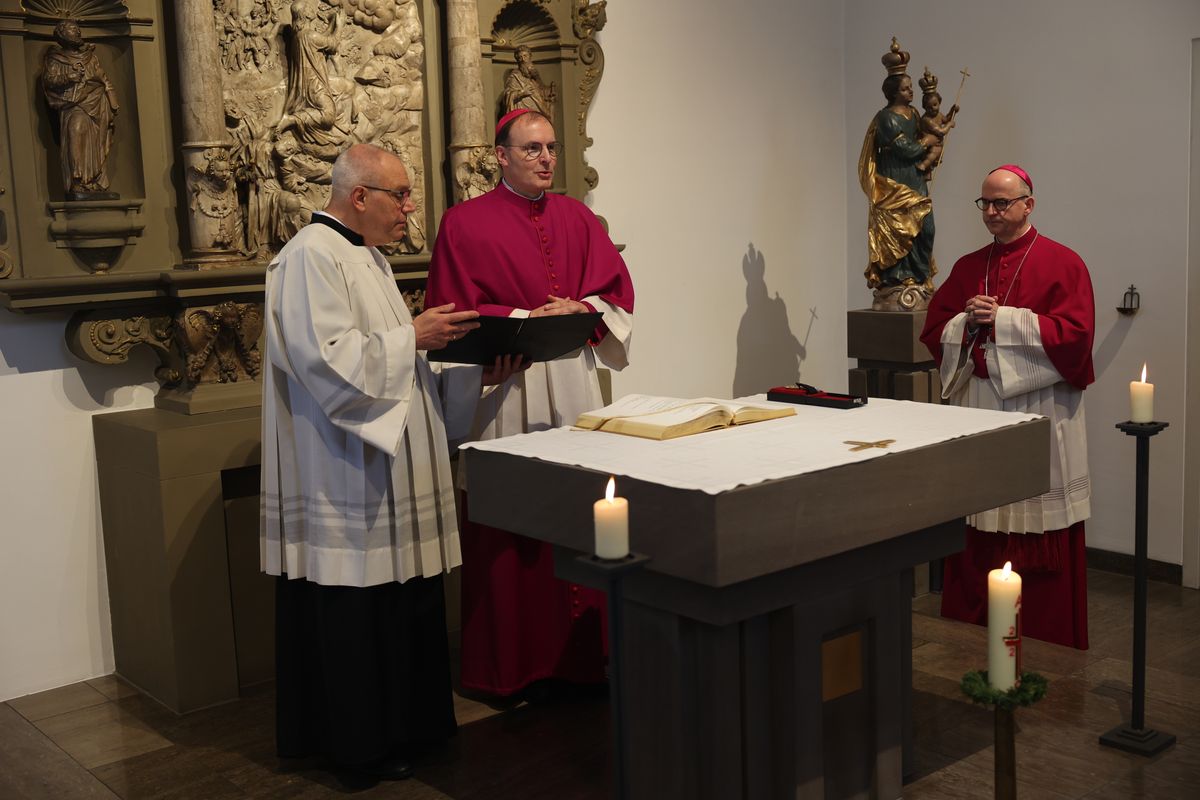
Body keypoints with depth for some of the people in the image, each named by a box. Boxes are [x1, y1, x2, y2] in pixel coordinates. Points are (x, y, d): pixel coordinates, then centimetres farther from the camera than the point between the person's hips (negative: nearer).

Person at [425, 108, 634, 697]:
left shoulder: (577, 217, 15)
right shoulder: (466, 223, 2)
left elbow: (617, 289, 12)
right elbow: (452, 311, -5)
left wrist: (581, 310, -9)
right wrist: (527, 318, -14)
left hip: (574, 381, 4)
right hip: (504, 389, -4)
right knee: (508, 529, -1)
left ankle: (583, 653, 15)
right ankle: (510, 666, 9)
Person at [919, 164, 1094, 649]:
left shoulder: (1062, 264, -1)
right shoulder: (967, 267, 14)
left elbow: (1074, 334, -12)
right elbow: (935, 332, 12)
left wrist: (1002, 319, -14)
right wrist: (968, 323, -8)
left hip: (1038, 415, -4)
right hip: (976, 412, 4)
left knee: (1039, 543, 0)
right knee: (977, 536, 5)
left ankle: (1046, 643, 11)